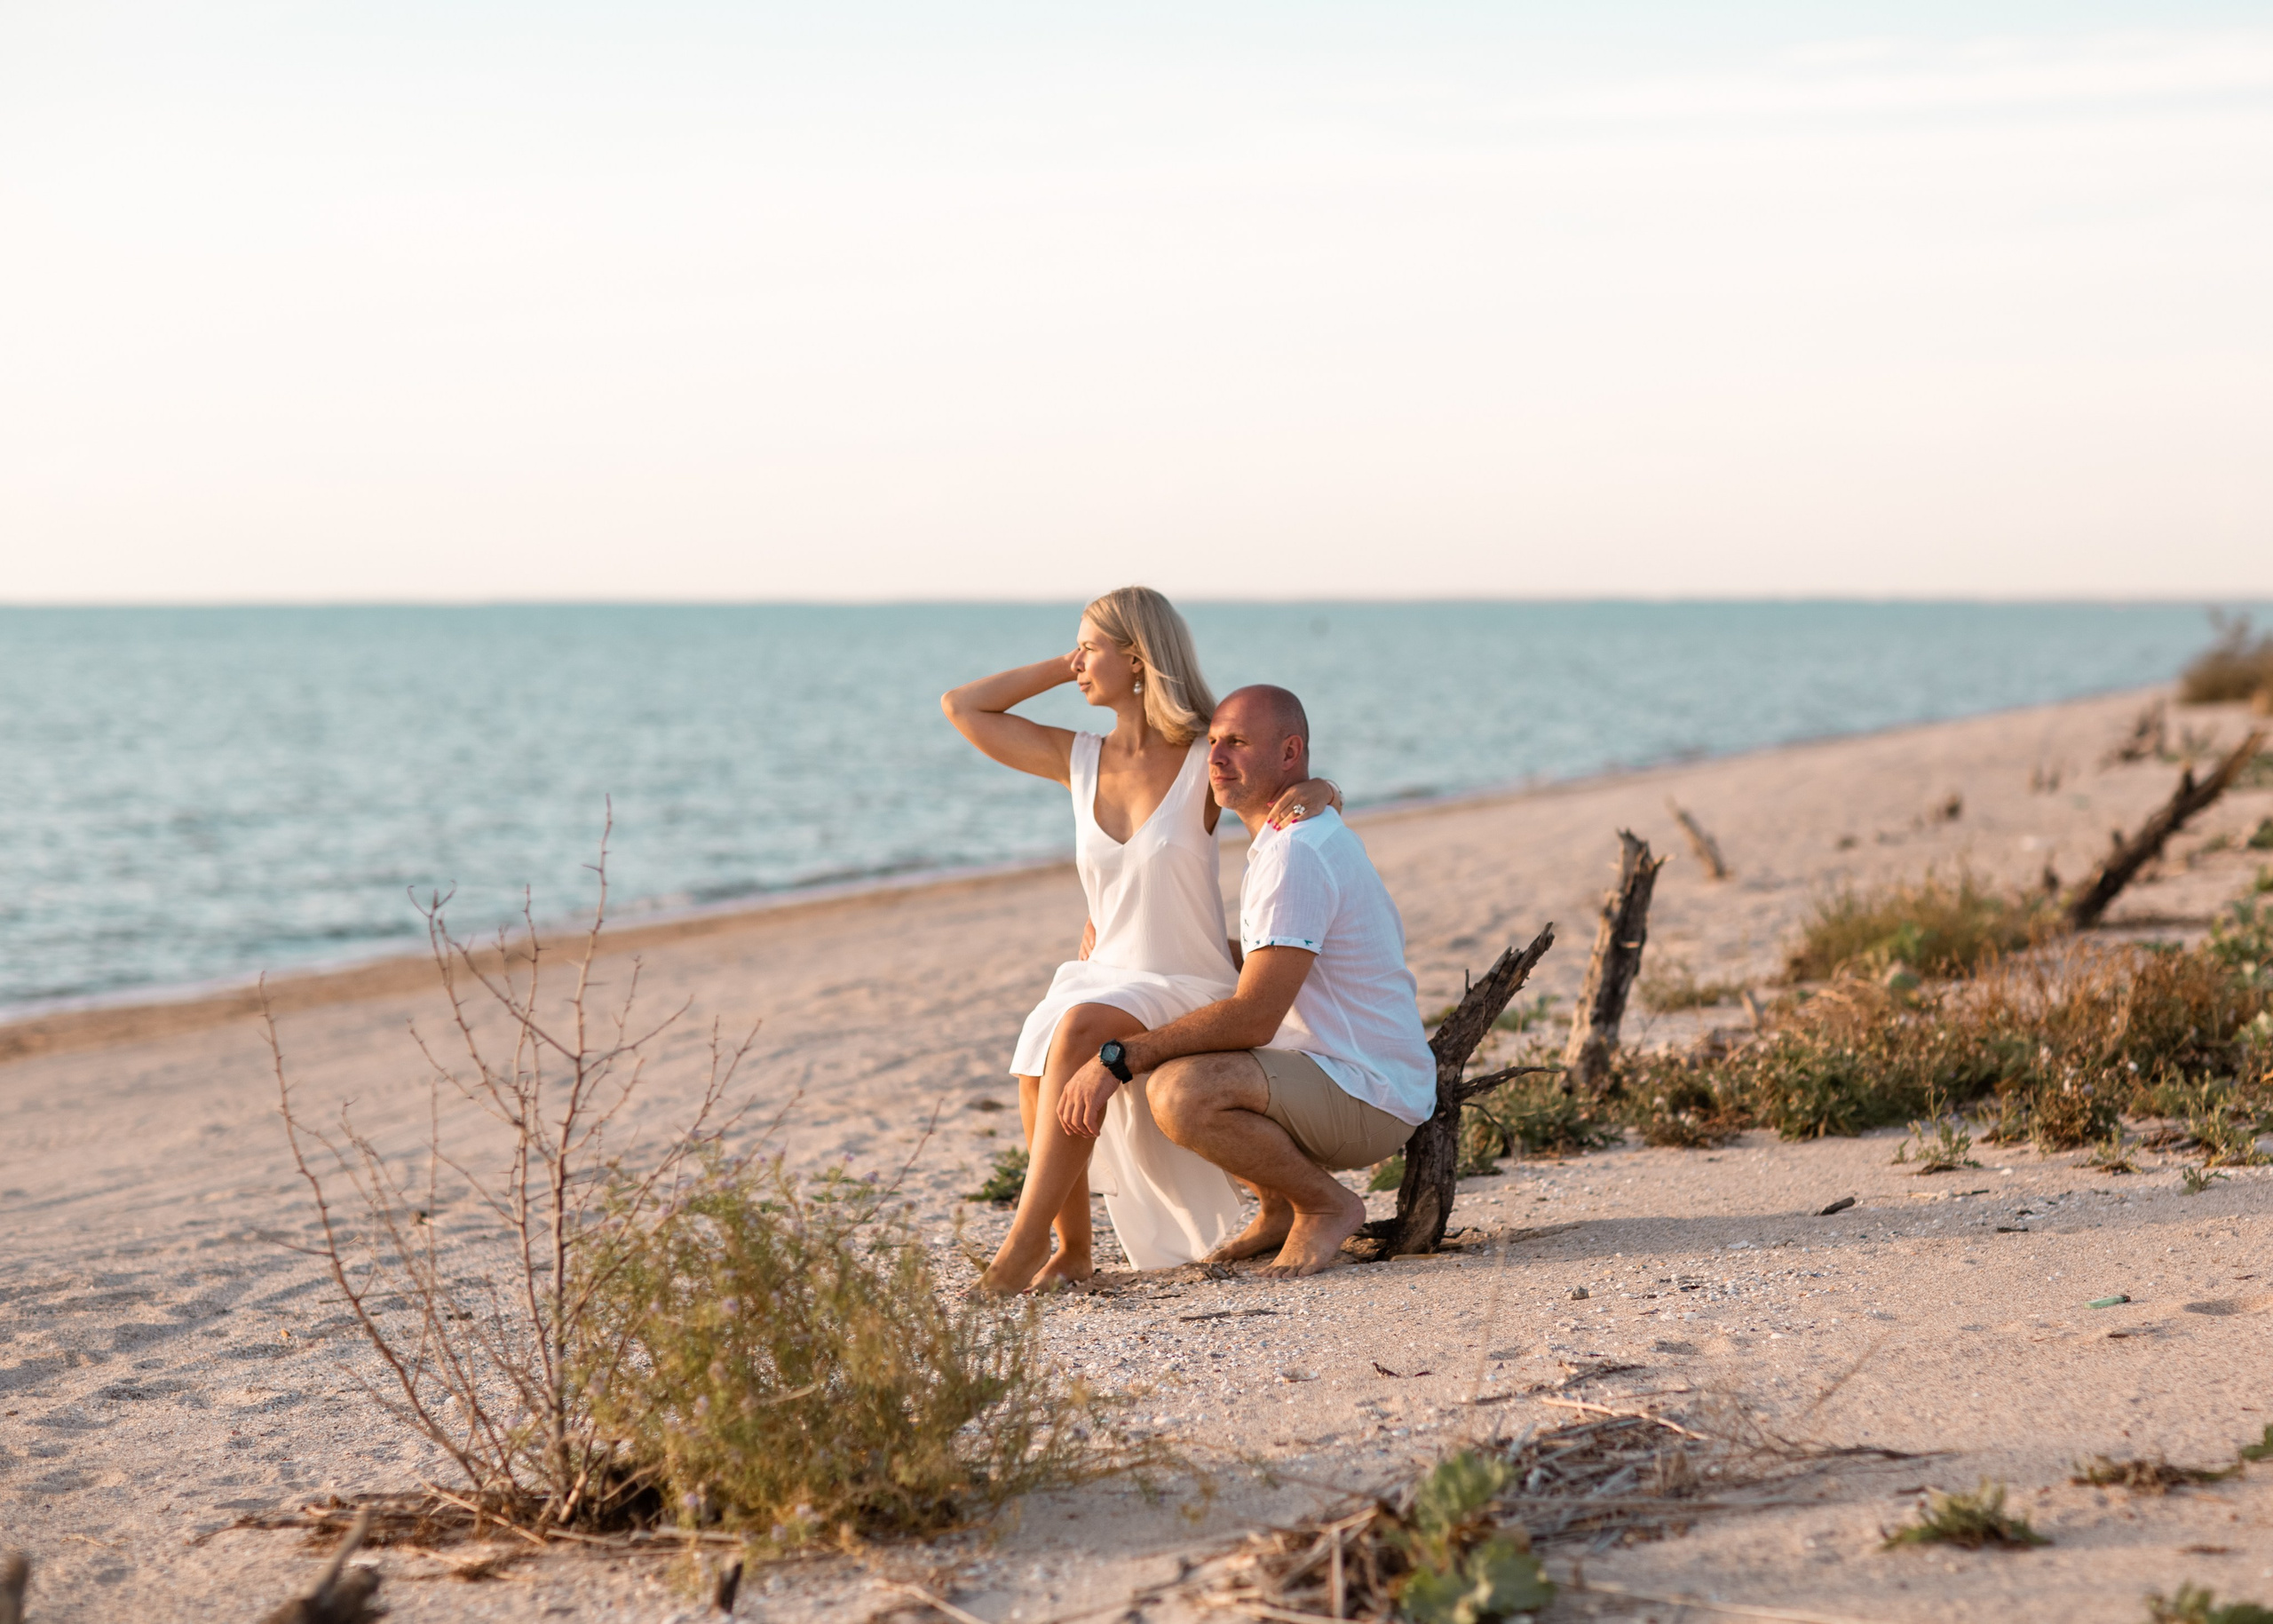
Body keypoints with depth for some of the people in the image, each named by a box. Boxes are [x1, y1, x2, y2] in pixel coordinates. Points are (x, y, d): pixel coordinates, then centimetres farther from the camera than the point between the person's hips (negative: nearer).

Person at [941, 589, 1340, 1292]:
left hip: (1188, 990, -4)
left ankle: (1022, 1247, -32)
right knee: (1040, 1068, -28)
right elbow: (961, 708, 8)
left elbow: (1321, 785, 5)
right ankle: (1072, 1249, -6)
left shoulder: (1207, 761, -6)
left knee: (1078, 1032, -35)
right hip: (1104, 977, 4)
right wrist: (1063, 668, 5)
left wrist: (1313, 793, -19)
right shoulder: (1079, 760, 6)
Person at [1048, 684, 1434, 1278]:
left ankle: (1327, 1204, -9)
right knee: (1159, 1063, 15)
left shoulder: (1297, 851, -19)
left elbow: (1253, 1018, -25)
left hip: (1369, 1099, -11)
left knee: (1179, 1093, -31)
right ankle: (1281, 1205, 13)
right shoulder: (1303, 836, 15)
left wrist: (1117, 1059, -24)